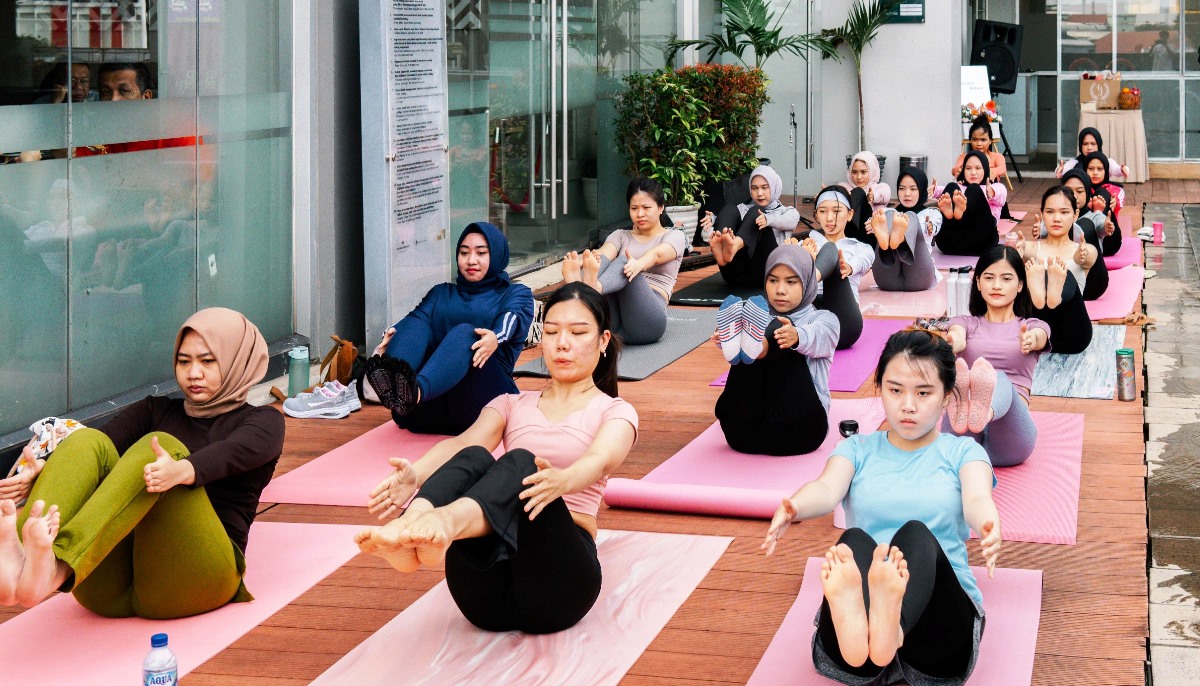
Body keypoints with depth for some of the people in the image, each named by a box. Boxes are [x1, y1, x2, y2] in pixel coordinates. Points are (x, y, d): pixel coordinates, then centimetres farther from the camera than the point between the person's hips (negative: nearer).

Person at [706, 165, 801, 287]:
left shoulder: (788, 212, 22)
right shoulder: (743, 209, 31)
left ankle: (736, 245, -54)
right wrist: (711, 222, -17)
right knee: (730, 208, -11)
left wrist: (768, 220, -28)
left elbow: (788, 221, -3)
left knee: (755, 213, -20)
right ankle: (720, 246, -46)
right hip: (735, 273, 2)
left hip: (765, 273, -2)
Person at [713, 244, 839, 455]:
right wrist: (725, 339, -32)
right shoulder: (756, 317, 23)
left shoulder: (823, 319, 15)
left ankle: (756, 346, -57)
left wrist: (796, 337, -39)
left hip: (796, 430, -2)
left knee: (782, 342, -25)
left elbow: (815, 337, -12)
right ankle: (743, 344, -55)